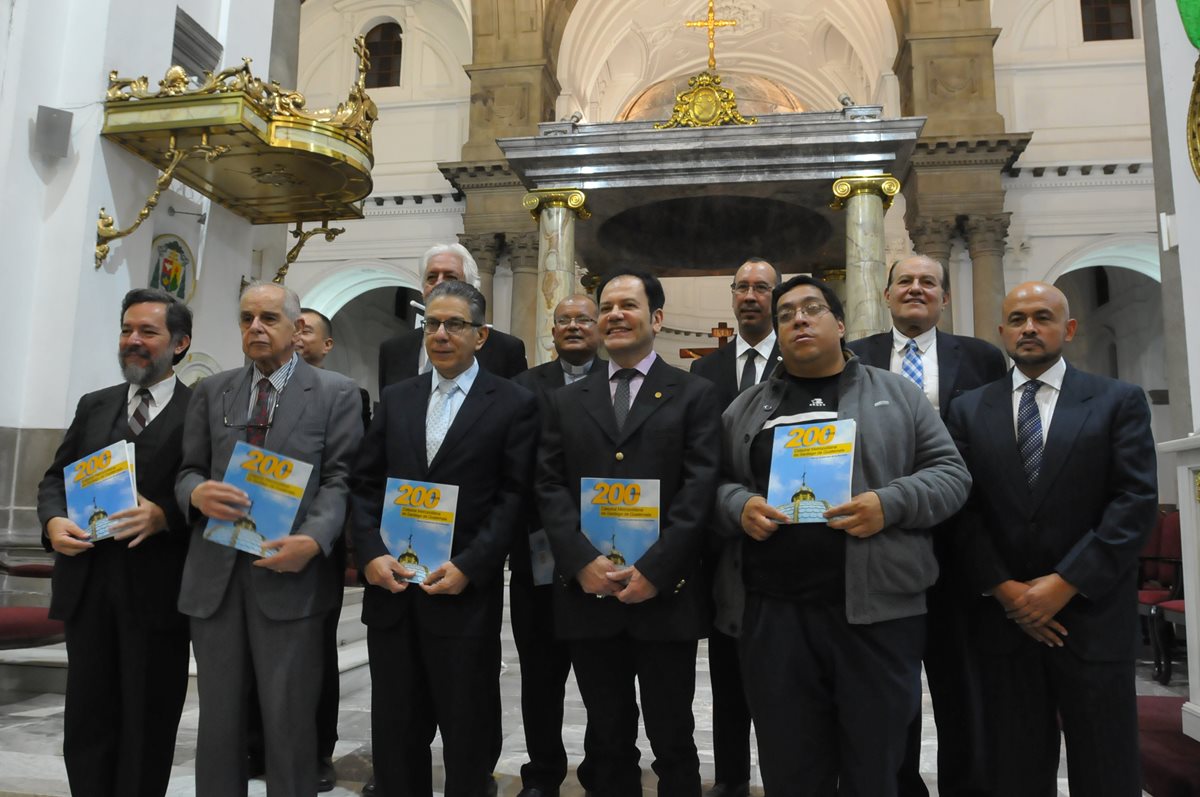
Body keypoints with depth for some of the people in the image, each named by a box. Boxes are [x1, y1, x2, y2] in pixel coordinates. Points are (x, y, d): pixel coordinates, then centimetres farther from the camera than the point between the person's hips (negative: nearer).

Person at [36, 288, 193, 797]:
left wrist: (164, 515, -23)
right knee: (86, 722, 13)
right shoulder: (93, 406, 14)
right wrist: (53, 521, -5)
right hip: (87, 585, 5)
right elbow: (55, 479, 14)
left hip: (157, 588, -4)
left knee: (148, 726, 9)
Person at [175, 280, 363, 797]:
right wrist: (198, 493, -11)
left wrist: (313, 540, -20)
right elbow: (187, 470, 13)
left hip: (289, 570, -3)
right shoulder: (211, 391, 13)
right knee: (218, 715, 13)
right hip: (214, 571, 4)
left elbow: (340, 479, -4)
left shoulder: (335, 393, 2)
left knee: (289, 718, 4)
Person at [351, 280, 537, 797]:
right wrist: (371, 554, -6)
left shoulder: (514, 404, -1)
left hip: (465, 594, -4)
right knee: (395, 731, 15)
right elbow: (366, 484, 8)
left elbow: (513, 497, -6)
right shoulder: (396, 399, 12)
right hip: (391, 588, 4)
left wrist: (468, 567, -14)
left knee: (467, 734, 10)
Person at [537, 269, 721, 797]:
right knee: (607, 739, 15)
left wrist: (653, 569, -15)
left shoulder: (695, 394, 3)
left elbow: (700, 488, -6)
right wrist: (583, 561, -10)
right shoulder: (566, 401, 12)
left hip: (666, 594, -2)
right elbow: (550, 487, 4)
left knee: (673, 739, 9)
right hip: (587, 594, 3)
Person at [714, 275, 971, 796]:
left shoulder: (896, 394, 10)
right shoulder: (746, 408, 14)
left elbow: (950, 473, 5)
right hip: (771, 613, 1)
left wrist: (890, 504, -12)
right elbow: (715, 482, 13)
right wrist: (739, 505, -9)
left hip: (877, 611, -1)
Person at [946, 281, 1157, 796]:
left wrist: (1065, 583, -14)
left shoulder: (1119, 401, 3)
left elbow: (1137, 501, -7)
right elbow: (963, 508, 1)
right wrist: (1003, 588, -9)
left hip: (1091, 614, -1)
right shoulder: (969, 409, 7)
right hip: (1003, 617, 2)